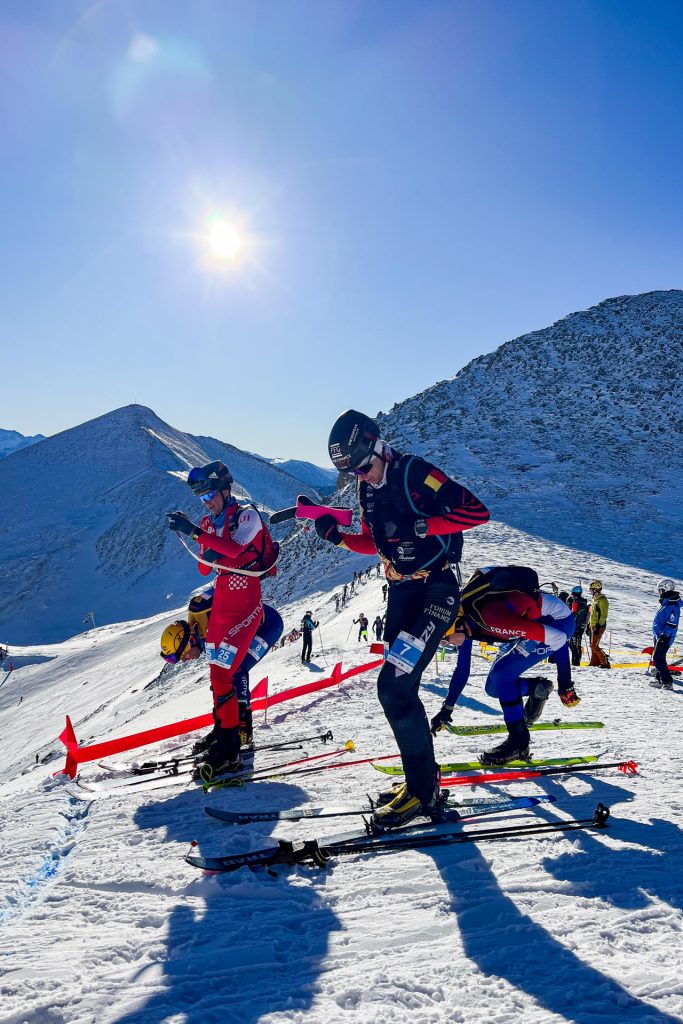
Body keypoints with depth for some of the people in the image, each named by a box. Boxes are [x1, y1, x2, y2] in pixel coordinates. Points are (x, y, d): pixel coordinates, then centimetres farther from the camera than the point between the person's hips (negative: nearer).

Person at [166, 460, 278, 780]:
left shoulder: (247, 516, -10)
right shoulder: (209, 524, 10)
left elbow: (235, 547, -30)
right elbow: (204, 568, 12)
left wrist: (194, 532, -33)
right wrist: (208, 557, -11)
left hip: (245, 604, -8)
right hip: (221, 601, 8)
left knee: (221, 672, -15)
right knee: (217, 670, 14)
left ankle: (229, 752, -9)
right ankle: (222, 732, 30)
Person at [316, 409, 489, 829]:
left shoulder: (415, 473, -15)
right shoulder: (368, 488, 9)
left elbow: (477, 511, -19)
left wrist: (419, 527, -26)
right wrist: (338, 537, 1)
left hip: (435, 591, -9)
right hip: (400, 592, 9)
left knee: (394, 687, -15)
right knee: (399, 687, 12)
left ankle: (423, 791, -3)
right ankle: (423, 776, 26)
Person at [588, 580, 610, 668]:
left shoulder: (602, 600, -13)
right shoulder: (594, 599, 16)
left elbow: (603, 615, -18)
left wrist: (599, 626, -22)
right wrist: (589, 624, 22)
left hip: (599, 626, -9)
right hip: (593, 625, 9)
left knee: (594, 646, -12)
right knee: (593, 645, 10)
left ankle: (605, 662, -7)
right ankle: (594, 663, 16)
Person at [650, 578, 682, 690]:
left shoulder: (672, 606, -20)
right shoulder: (665, 603, 12)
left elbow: (671, 625, -23)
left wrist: (663, 637, -24)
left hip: (664, 638, -10)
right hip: (659, 636, 10)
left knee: (658, 659, -13)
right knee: (658, 658, 17)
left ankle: (667, 682, -10)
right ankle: (659, 679, 27)